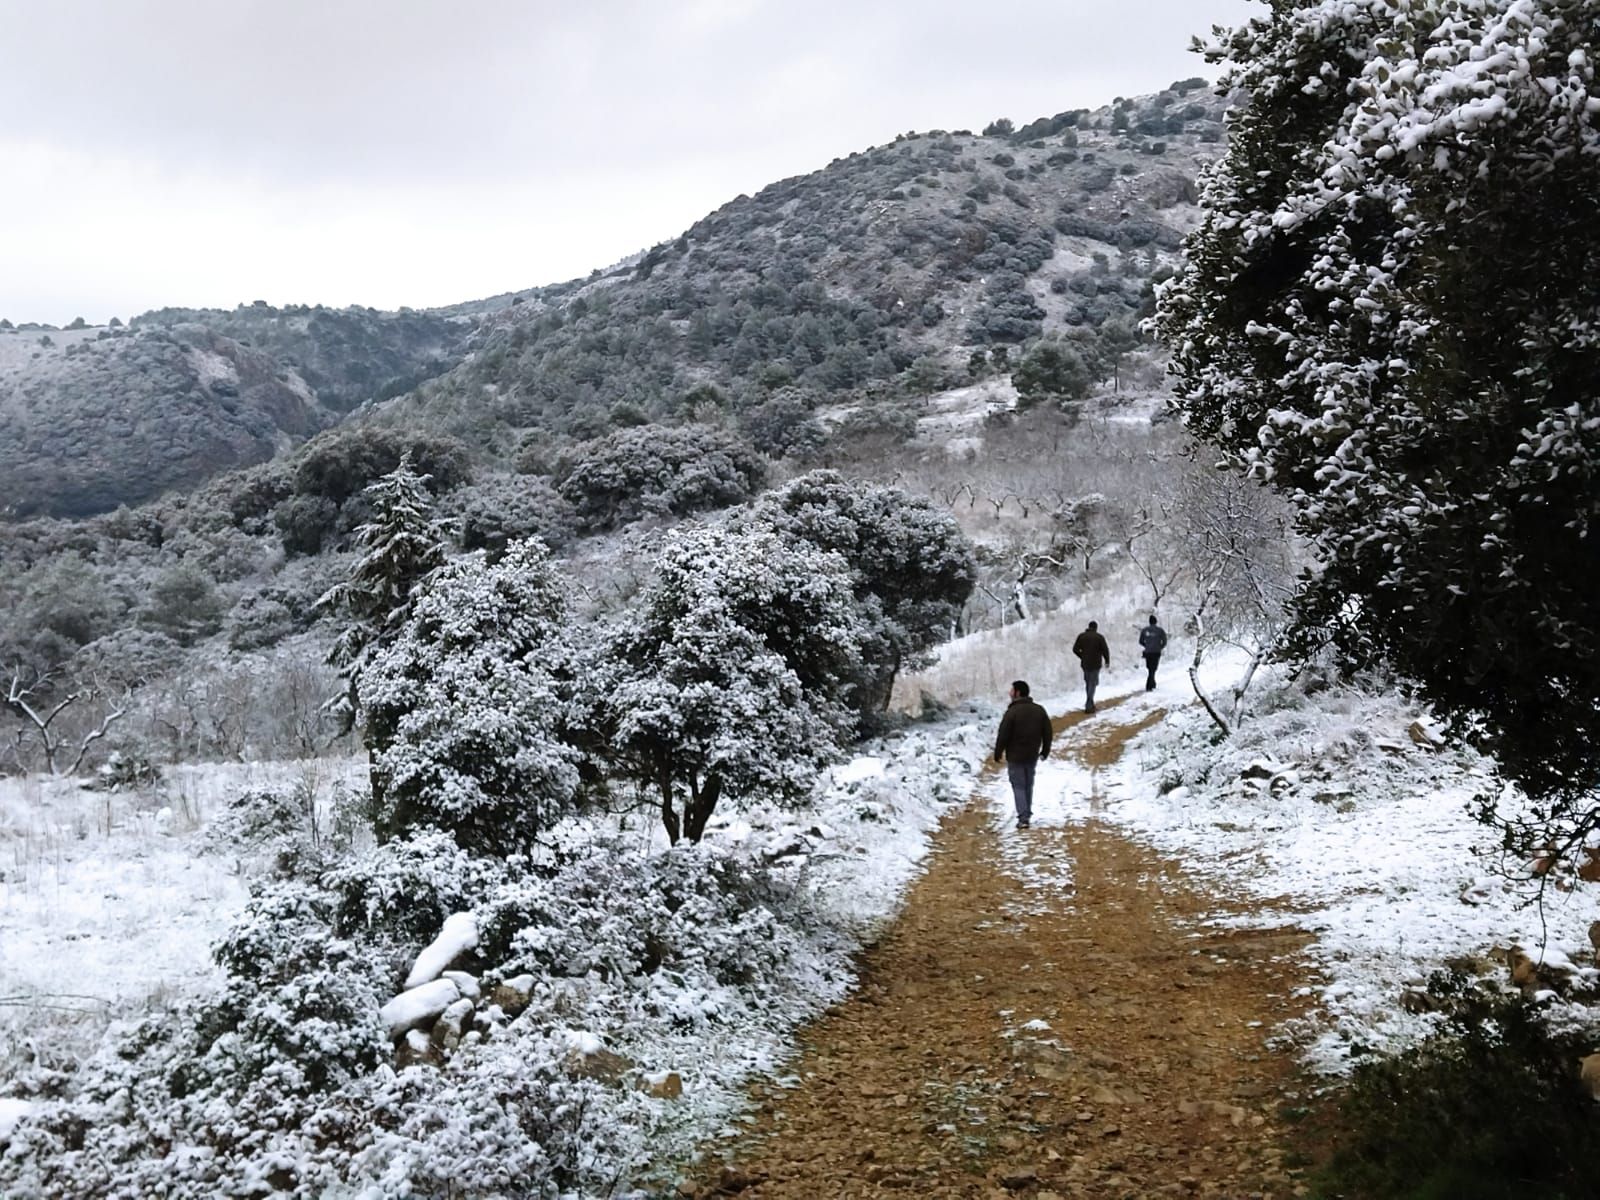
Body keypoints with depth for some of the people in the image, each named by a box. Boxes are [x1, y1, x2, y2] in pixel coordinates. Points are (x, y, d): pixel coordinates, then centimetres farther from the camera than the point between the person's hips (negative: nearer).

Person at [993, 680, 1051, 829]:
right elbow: (1047, 732, 8)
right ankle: (1027, 814, 26)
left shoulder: (1012, 712, -18)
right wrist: (1045, 751, 19)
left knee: (1018, 786, 1)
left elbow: (1003, 735, -16)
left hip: (1015, 756, -5)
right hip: (1032, 756, 5)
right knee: (1028, 785, 18)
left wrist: (998, 754, -5)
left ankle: (1023, 818, -7)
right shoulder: (1039, 710, 3)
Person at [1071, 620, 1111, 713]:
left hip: (1085, 663, 4)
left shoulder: (1081, 636, 3)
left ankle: (1090, 704, 25)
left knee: (1088, 683, 18)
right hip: (1095, 664, -4)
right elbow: (1105, 650, -10)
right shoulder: (1099, 637, -9)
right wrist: (1107, 661, 6)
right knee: (1092, 683, 0)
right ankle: (1089, 706, -8)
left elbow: (1075, 649, 3)